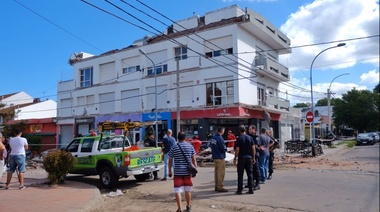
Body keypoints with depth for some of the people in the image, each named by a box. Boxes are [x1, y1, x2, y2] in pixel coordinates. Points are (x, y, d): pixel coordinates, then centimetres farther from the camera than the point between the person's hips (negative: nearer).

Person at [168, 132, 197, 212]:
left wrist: (170, 171, 11)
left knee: (178, 191, 1)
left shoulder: (173, 148, -3)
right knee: (188, 190, 17)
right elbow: (193, 159, 3)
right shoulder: (190, 146, 2)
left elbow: (170, 161, 1)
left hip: (178, 172, -3)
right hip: (187, 171, 3)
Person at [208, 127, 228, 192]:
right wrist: (225, 149, 3)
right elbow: (224, 148, -18)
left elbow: (209, 144, 16)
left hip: (214, 157, 9)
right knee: (221, 172, -2)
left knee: (216, 171, 15)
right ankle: (220, 187, 1)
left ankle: (217, 186, 22)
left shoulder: (213, 137, 6)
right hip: (220, 157, -9)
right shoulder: (220, 138, -19)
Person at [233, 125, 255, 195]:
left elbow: (237, 149, -10)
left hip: (241, 158, -4)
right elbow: (253, 148, 4)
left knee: (240, 175, 3)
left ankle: (240, 190, 6)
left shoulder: (239, 138, -9)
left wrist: (235, 158, -2)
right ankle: (251, 189, 12)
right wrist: (253, 158, 11)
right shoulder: (250, 138, 3)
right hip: (249, 158, 4)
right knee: (250, 174, 10)